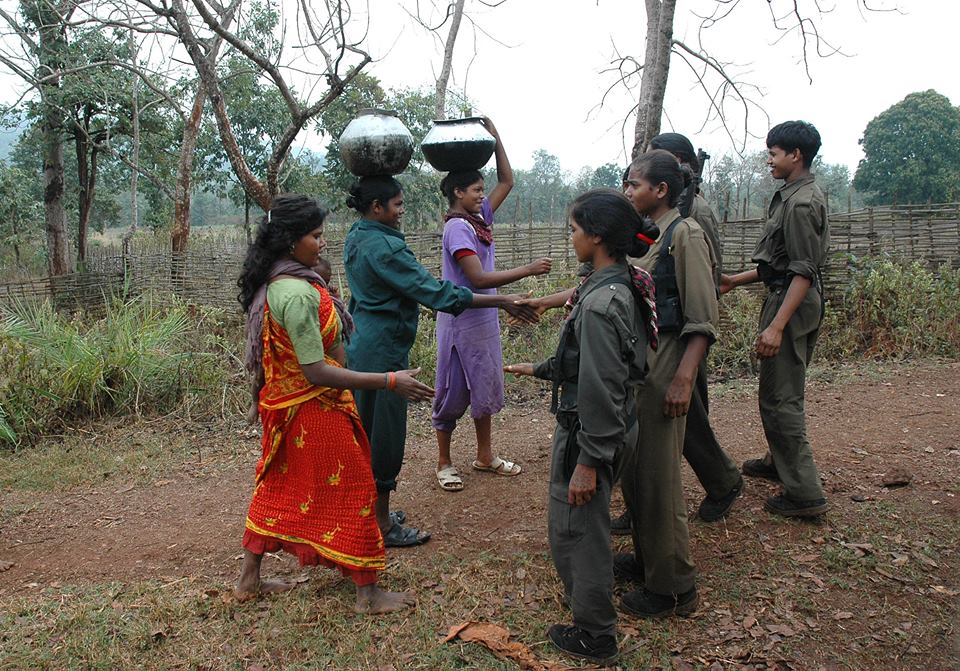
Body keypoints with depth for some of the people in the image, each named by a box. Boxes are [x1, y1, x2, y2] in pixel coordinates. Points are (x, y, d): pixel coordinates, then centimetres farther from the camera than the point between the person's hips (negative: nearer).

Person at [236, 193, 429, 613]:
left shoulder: (273, 283, 3)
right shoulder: (297, 294, -27)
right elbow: (317, 372, -28)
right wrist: (389, 382, -27)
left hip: (283, 404, 10)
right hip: (314, 410, -9)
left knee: (279, 487, 20)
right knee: (352, 491, 3)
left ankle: (249, 579, 34)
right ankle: (368, 593, 16)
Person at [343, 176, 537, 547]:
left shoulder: (355, 238, 8)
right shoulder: (383, 247, -22)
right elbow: (435, 291, -25)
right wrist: (501, 302, -22)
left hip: (361, 345, 10)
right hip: (383, 351, -10)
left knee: (365, 429, 18)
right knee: (385, 435, 1)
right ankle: (382, 525, 14)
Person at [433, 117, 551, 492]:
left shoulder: (480, 217, 6)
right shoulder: (457, 227, -18)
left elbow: (507, 181, 15)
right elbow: (478, 279, -27)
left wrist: (495, 138, 6)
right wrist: (527, 270, -25)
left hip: (484, 318, 9)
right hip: (461, 321, -9)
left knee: (485, 386, 16)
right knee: (453, 391, 3)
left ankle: (485, 455, 30)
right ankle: (444, 462, 17)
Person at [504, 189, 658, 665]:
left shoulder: (600, 302, -27)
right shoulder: (624, 286, 3)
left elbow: (600, 389, -27)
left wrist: (588, 462, -21)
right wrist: (538, 369, 26)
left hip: (591, 432, -9)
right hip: (616, 426, 9)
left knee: (575, 530, 8)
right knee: (590, 524, 27)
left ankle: (595, 637, 26)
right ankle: (588, 597, 49)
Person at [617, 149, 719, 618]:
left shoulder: (685, 234, -11)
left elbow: (703, 320, -16)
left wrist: (683, 380, -23)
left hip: (664, 366, -8)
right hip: (633, 364, 8)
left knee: (658, 477, -1)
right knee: (633, 470, 16)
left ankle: (672, 587, 13)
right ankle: (647, 559, 34)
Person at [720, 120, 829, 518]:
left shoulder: (801, 203, -17)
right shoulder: (795, 196, 14)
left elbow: (804, 271, -23)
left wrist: (777, 326, -27)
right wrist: (736, 280, 22)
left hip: (792, 305, -11)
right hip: (789, 300, 11)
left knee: (779, 399, -6)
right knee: (782, 391, 21)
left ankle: (805, 493, -1)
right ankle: (780, 463, 38)